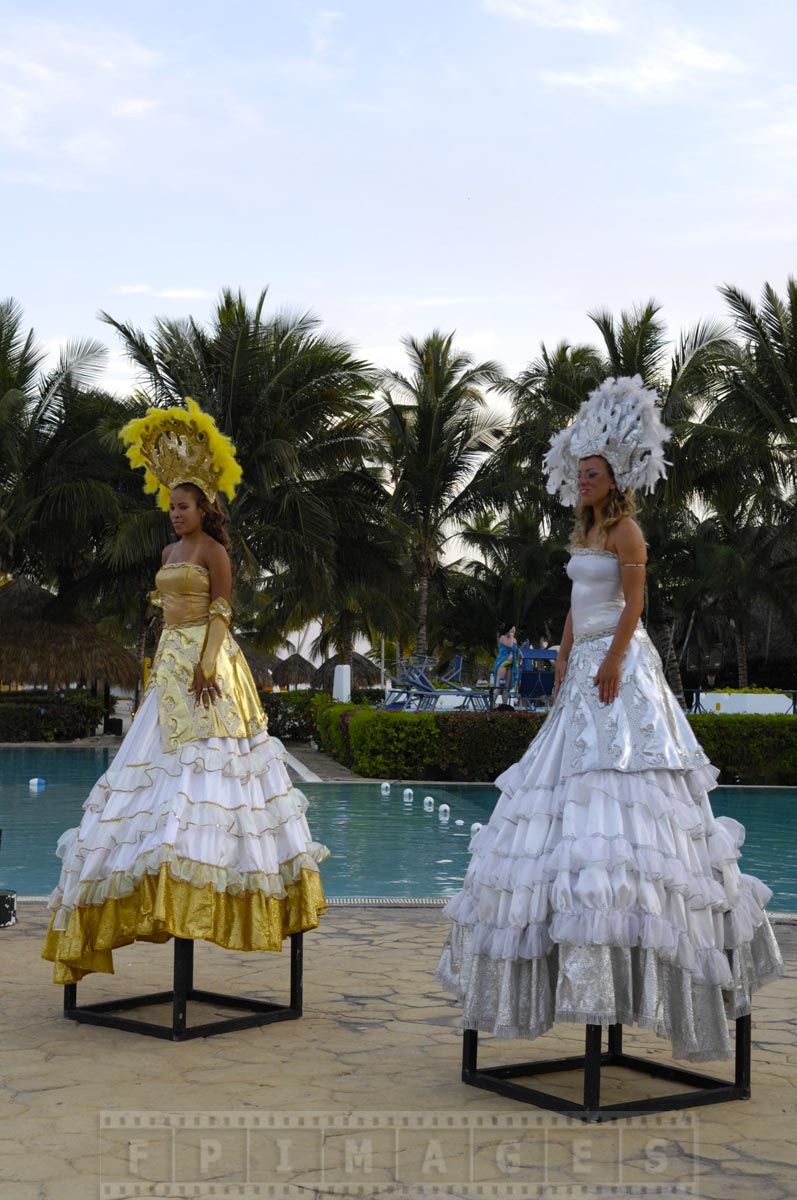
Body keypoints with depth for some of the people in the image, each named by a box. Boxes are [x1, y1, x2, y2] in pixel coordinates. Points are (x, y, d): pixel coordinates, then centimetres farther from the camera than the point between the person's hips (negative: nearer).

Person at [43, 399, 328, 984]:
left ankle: (189, 889, -16)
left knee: (204, 757, -13)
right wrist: (162, 665, 20)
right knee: (162, 759, 7)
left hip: (206, 665, -9)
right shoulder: (171, 553, 19)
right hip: (171, 664, 9)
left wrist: (206, 666, -23)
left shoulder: (212, 550, -5)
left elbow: (220, 612, -13)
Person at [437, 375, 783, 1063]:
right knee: (572, 791, 8)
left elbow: (634, 603, -14)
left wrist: (611, 664, -21)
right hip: (584, 668, 10)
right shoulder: (586, 530, 19)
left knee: (616, 792, -14)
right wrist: (565, 659, 18)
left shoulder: (626, 529, -7)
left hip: (619, 670, -9)